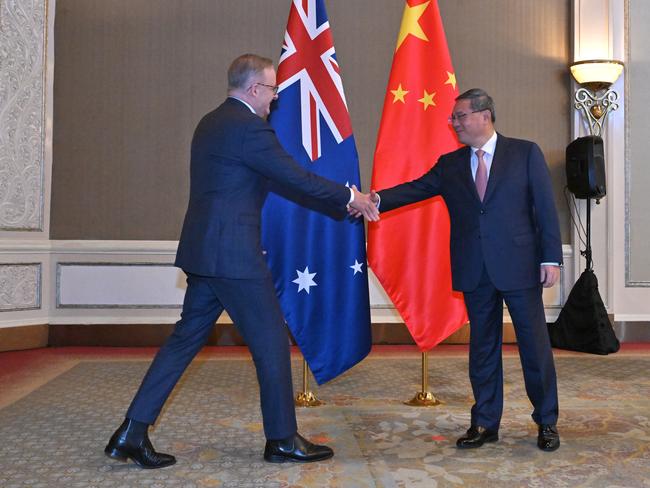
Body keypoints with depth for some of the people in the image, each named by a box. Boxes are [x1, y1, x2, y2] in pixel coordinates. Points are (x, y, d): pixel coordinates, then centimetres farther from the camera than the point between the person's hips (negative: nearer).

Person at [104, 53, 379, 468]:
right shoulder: (248, 127, -14)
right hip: (234, 253, -9)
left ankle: (133, 432, 16)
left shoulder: (211, 123, 17)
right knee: (271, 341, 3)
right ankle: (283, 439, 16)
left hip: (205, 252, 10)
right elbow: (297, 177, -12)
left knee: (187, 338, 13)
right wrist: (349, 197, 1)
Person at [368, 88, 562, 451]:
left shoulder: (525, 153, 1)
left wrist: (551, 257, -7)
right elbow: (416, 189, -1)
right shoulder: (450, 165, 10)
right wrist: (376, 199, -17)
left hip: (519, 265, -3)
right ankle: (485, 424, 23)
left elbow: (545, 206, -2)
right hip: (475, 271, 3)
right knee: (483, 347, 11)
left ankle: (547, 422, 23)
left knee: (535, 344, 6)